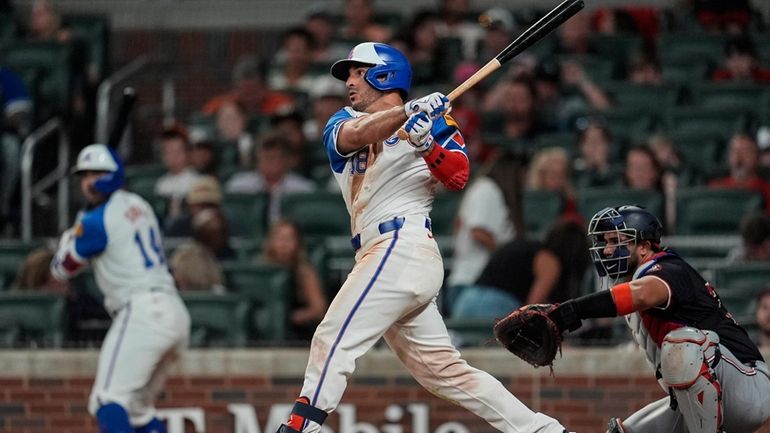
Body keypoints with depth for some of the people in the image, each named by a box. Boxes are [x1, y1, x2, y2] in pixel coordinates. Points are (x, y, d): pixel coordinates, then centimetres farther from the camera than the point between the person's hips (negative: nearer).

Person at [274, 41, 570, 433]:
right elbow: (354, 135, -7)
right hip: (383, 254, 7)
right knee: (442, 370, 6)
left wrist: (427, 144, -30)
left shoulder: (431, 118, 4)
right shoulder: (342, 123, 19)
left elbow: (458, 177, -11)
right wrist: (407, 111, -24)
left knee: (333, 341, -16)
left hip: (403, 248, -7)